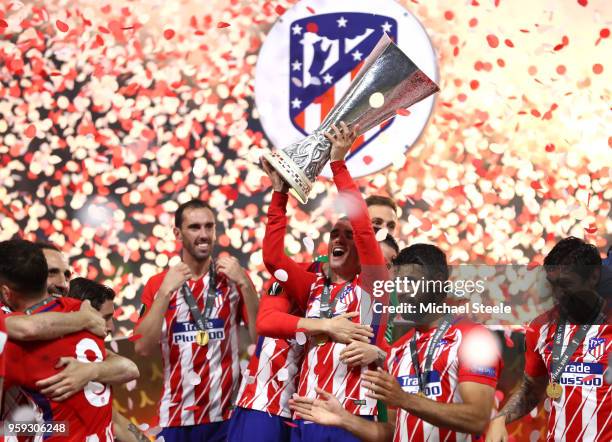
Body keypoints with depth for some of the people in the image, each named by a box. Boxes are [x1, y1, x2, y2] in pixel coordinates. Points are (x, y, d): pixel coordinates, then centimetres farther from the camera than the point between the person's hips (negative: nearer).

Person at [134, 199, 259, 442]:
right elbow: (143, 348, -6)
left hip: (228, 415, 0)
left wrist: (244, 284, -14)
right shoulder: (158, 283, 5)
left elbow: (262, 338, -6)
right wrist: (166, 292, -13)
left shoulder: (233, 279, 4)